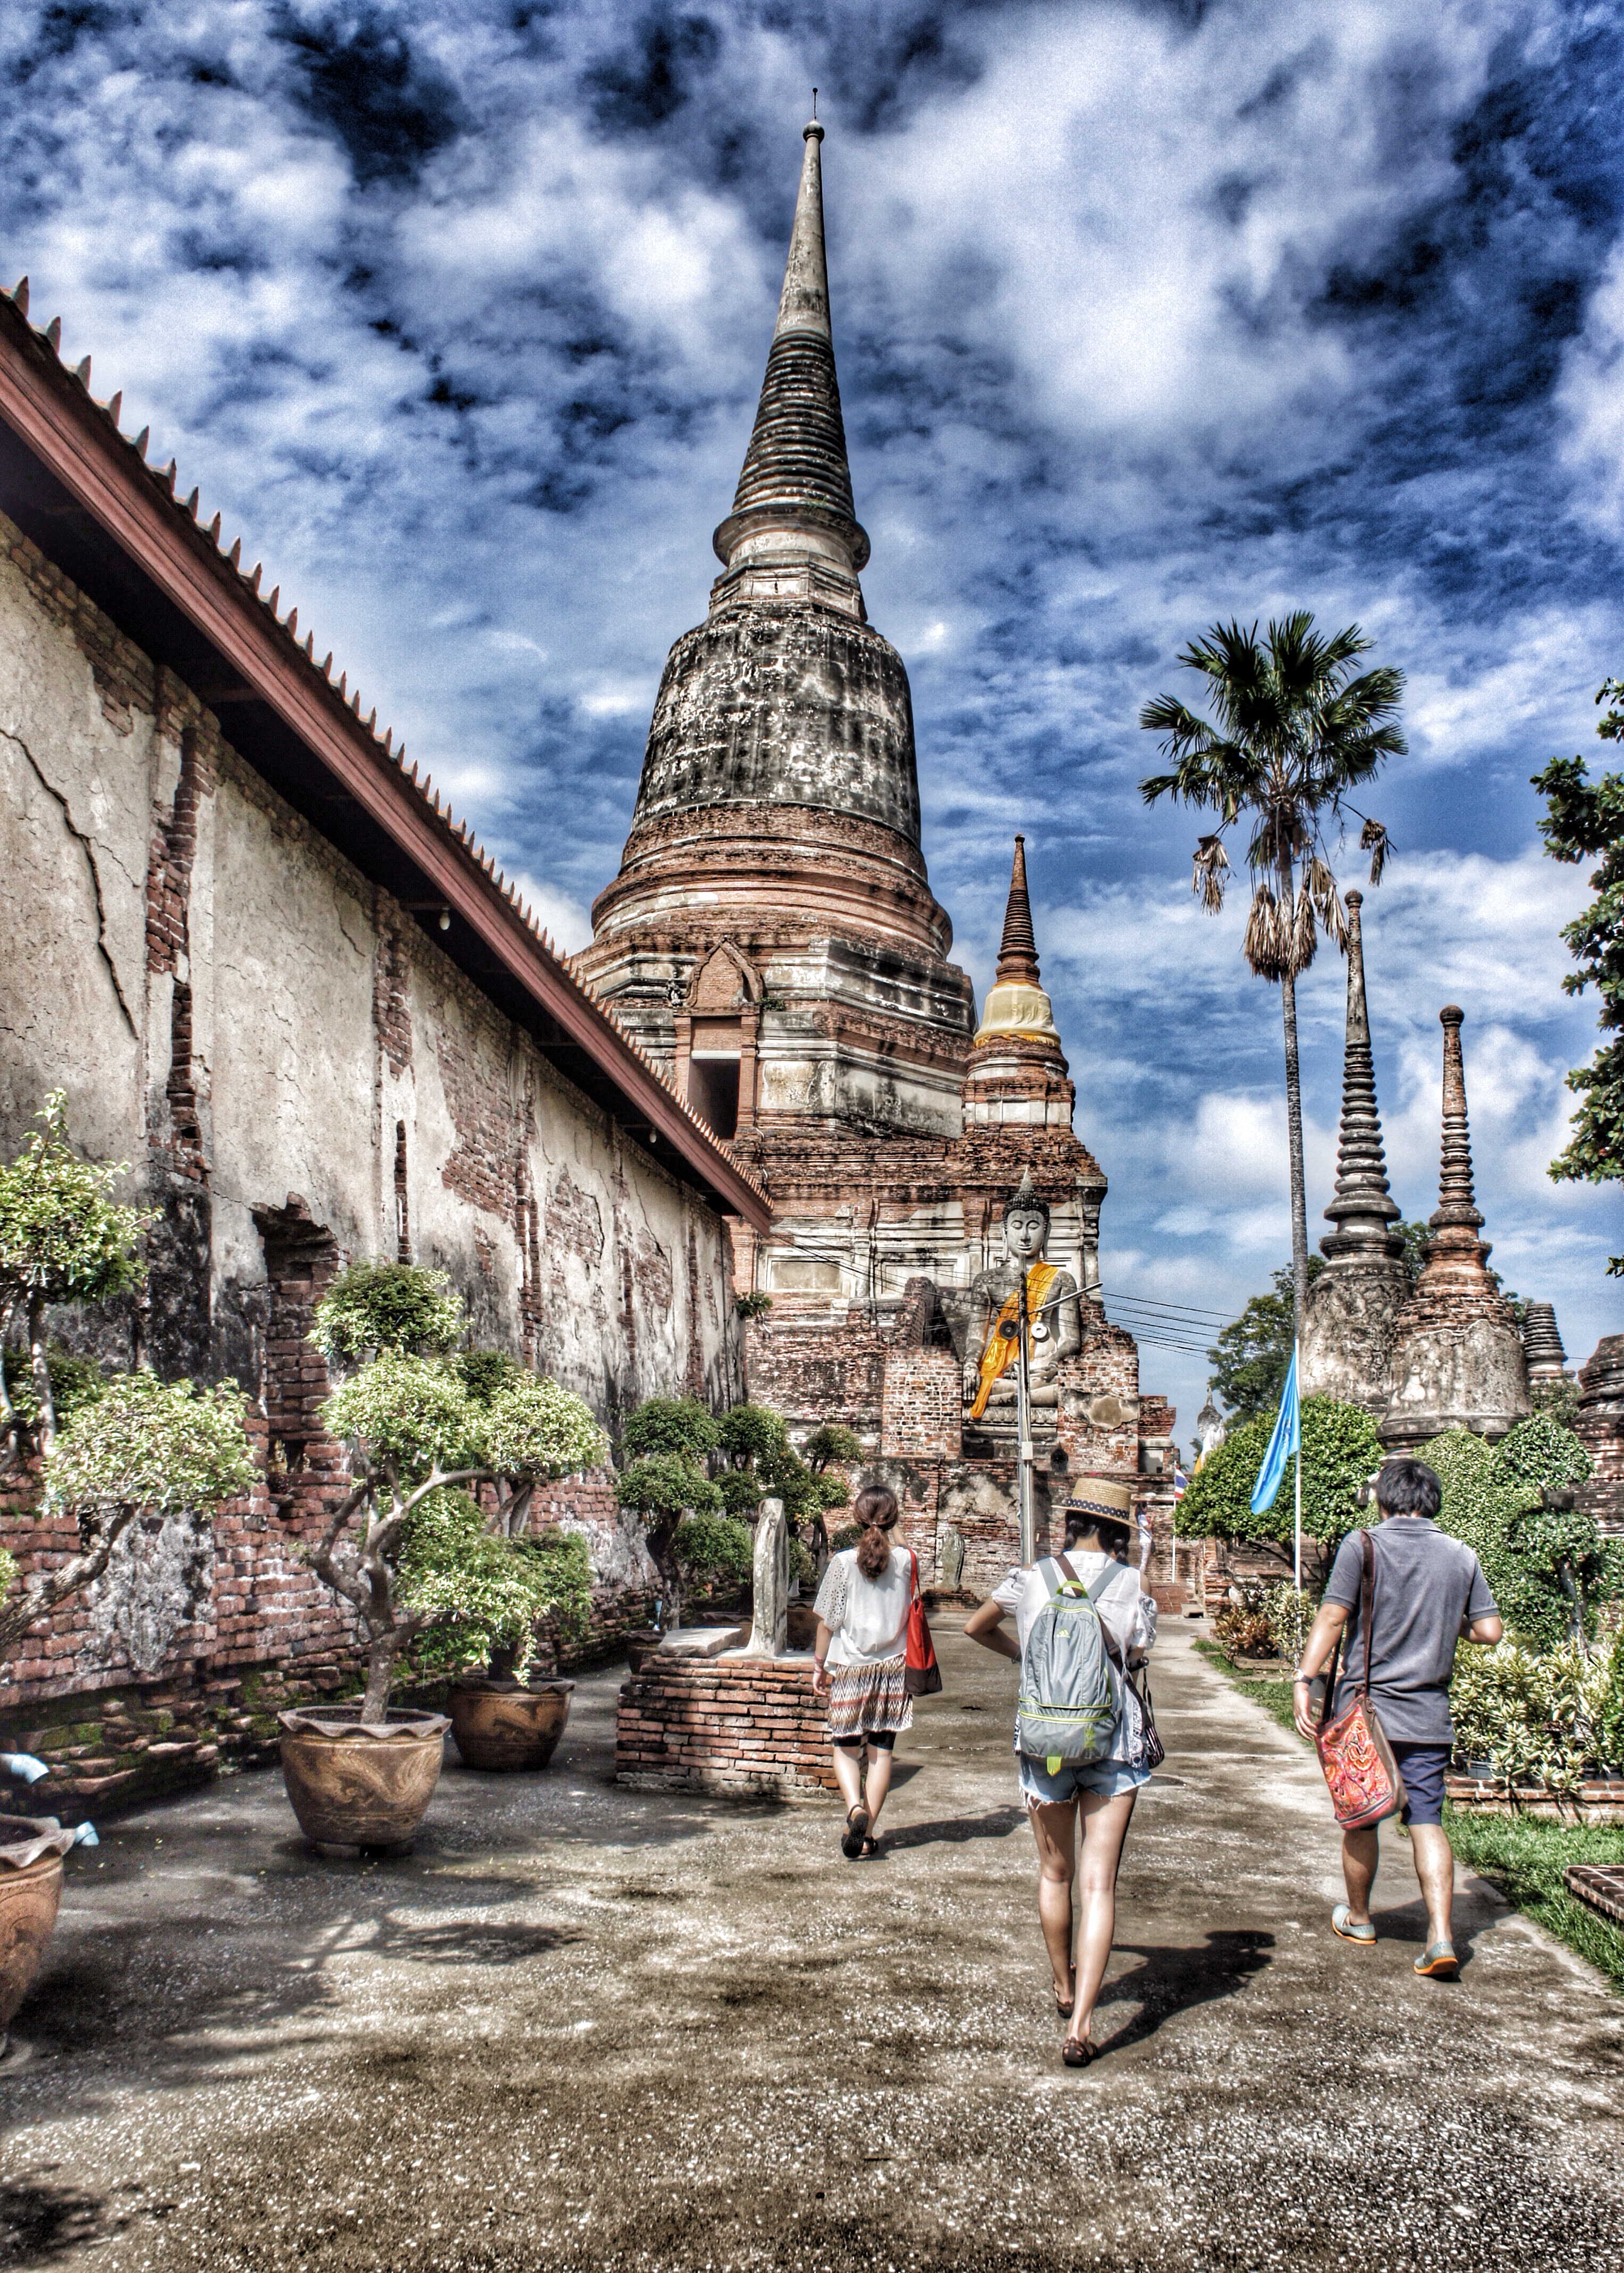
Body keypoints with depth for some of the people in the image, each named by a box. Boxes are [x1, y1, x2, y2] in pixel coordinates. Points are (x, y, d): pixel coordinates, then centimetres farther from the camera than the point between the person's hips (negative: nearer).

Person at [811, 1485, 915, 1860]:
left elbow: (827, 1621, -3)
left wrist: (819, 1665, 7)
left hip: (850, 1667, -2)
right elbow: (913, 1616, 6)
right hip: (893, 1667, 2)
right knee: (881, 1751, 8)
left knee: (845, 1748, 11)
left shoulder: (843, 1562, -8)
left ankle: (856, 1808, -15)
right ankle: (867, 1836, 9)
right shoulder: (906, 1561, -3)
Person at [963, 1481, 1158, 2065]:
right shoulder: (1130, 1584, -4)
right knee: (1099, 1882, 0)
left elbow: (977, 1628, 16)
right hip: (1112, 1743, -1)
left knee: (1055, 1874, 19)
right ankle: (1081, 2021, -9)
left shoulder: (1031, 1579, 0)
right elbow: (1138, 1656, 8)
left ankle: (1063, 1988, 39)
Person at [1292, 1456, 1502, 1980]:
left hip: (1364, 1706, -2)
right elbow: (1490, 1630, 2)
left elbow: (1332, 1617, -14)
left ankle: (1358, 1918, 29)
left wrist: (1304, 1681, -13)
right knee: (1427, 1820, 5)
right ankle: (1441, 1937, -6)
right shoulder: (1461, 1555, 1)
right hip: (1429, 1716, 2)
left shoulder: (1362, 1545, -8)